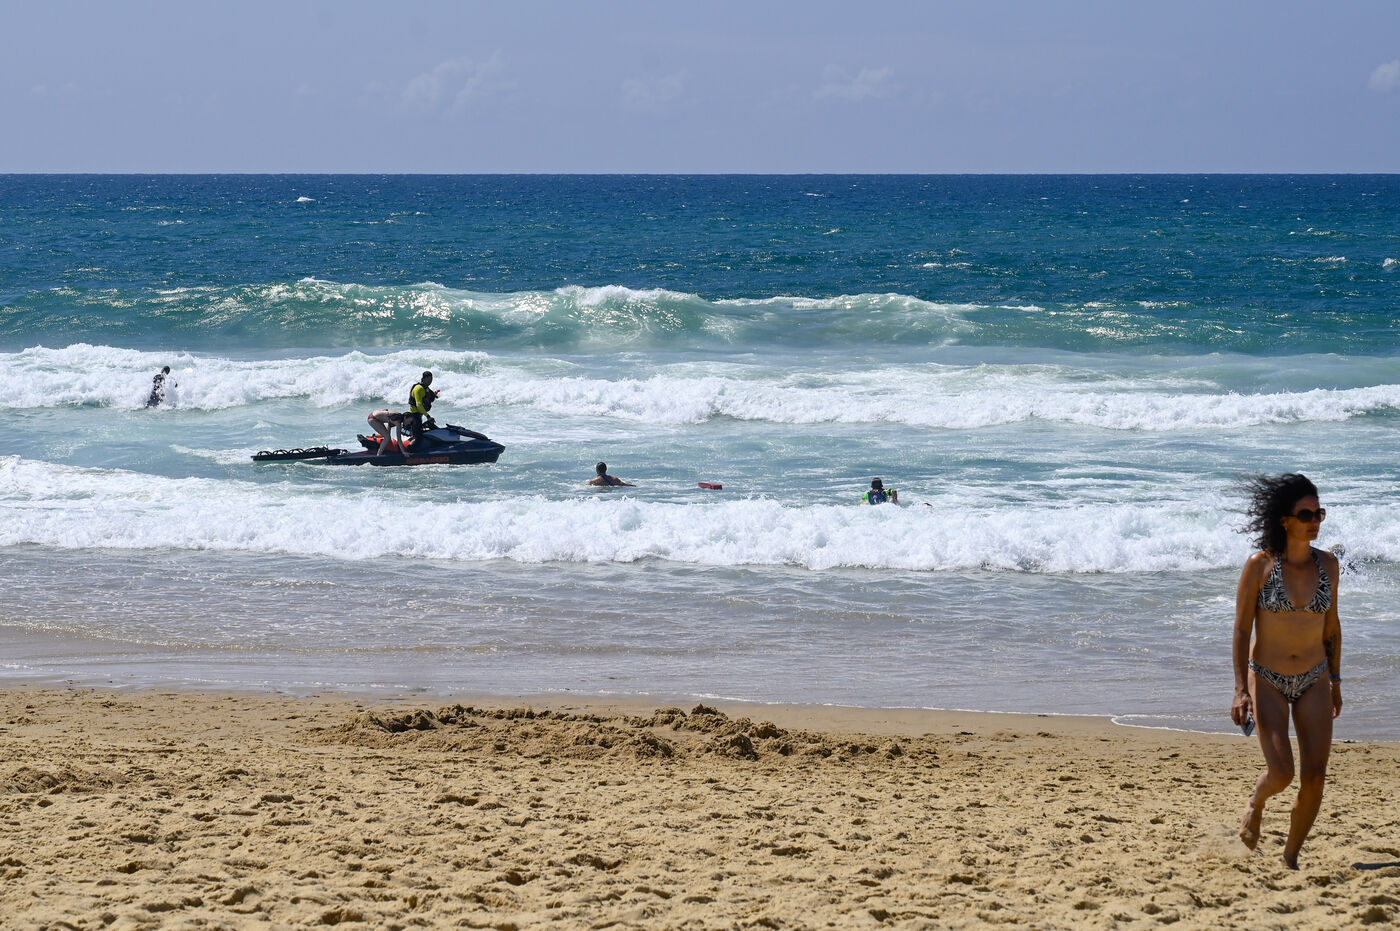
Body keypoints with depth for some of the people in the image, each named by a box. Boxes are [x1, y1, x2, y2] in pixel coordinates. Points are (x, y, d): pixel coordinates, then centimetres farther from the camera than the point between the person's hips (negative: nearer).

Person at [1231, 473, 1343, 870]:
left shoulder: (1327, 564, -1)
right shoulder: (1259, 566, -12)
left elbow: (1331, 625, 12)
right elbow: (1241, 631, -9)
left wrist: (1335, 680, 14)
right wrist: (1241, 690, -14)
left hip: (1314, 680, 4)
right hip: (1267, 680, -3)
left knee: (1315, 777, -5)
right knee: (1281, 773, -14)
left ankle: (1290, 858, 12)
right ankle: (1256, 803, 22)